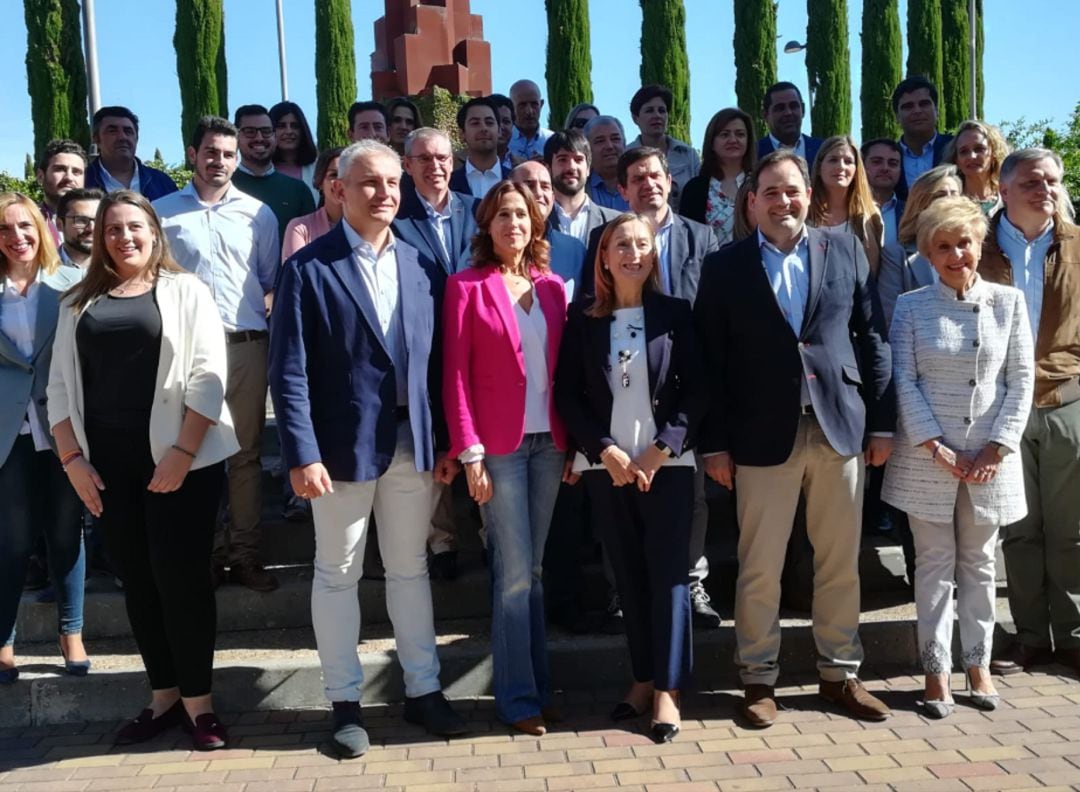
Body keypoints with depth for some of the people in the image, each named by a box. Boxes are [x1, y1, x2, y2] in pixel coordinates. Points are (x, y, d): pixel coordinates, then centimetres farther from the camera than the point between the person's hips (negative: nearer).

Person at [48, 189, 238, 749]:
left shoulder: (184, 291, 2)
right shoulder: (79, 304, 13)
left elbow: (208, 376, -7)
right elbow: (61, 386, 10)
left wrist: (183, 452, -15)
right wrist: (72, 459, 1)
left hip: (179, 459, -4)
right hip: (108, 463, 4)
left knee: (180, 576, -2)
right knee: (136, 579, 9)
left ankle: (198, 701, 10)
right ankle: (164, 696, 20)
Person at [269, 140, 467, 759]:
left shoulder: (422, 268, 6)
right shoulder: (309, 268, -7)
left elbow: (438, 361, 7)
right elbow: (289, 371, -10)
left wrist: (445, 442, 4)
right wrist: (302, 454, -16)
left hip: (415, 443, 4)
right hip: (344, 444, -3)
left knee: (411, 569, 15)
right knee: (338, 575, 9)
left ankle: (423, 689, 29)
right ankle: (346, 702, 23)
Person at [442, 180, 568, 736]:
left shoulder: (552, 287, 10)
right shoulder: (467, 286, -3)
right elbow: (456, 374, -7)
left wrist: (572, 439, 4)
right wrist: (469, 451, -13)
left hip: (549, 441, 4)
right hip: (498, 444, -4)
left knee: (532, 570, 12)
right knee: (514, 572, -1)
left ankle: (537, 686, 23)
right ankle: (518, 696, 11)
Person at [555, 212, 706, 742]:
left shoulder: (675, 313, 2)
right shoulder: (583, 318, 4)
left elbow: (694, 390, -1)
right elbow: (567, 394, 1)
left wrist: (660, 452, -10)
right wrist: (607, 451, -9)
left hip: (667, 463, -1)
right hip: (606, 465, 1)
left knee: (668, 573, -2)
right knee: (628, 574, 8)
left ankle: (667, 690, 5)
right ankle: (643, 679, 18)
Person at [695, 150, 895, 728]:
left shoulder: (845, 250, 7)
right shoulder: (725, 267, 1)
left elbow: (873, 338, 7)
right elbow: (711, 360, -1)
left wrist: (881, 422, 4)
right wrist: (714, 443, -4)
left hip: (840, 427, 2)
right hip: (764, 434, -2)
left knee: (841, 562, 11)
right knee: (759, 567, 5)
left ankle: (840, 673, 26)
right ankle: (759, 679, 20)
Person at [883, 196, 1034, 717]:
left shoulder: (1008, 302, 3)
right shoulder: (911, 306, 0)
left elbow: (1022, 381, 1)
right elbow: (904, 381, -5)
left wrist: (998, 447, -8)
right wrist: (935, 445, -12)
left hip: (990, 457, 1)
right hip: (927, 455, -1)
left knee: (979, 563, 12)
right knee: (935, 563, 4)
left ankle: (978, 664, 23)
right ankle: (936, 669, 12)